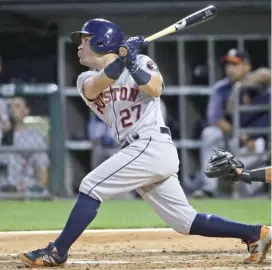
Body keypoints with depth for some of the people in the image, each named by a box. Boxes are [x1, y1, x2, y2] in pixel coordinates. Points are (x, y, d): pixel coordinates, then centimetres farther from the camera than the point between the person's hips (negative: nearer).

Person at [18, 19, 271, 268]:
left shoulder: (141, 62, 3)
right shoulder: (86, 79, 18)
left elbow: (155, 89, -16)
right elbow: (96, 86, -7)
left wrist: (132, 64, -26)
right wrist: (121, 59, -18)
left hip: (152, 146, -7)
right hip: (142, 152, 7)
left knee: (91, 187, -14)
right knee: (186, 221, 3)